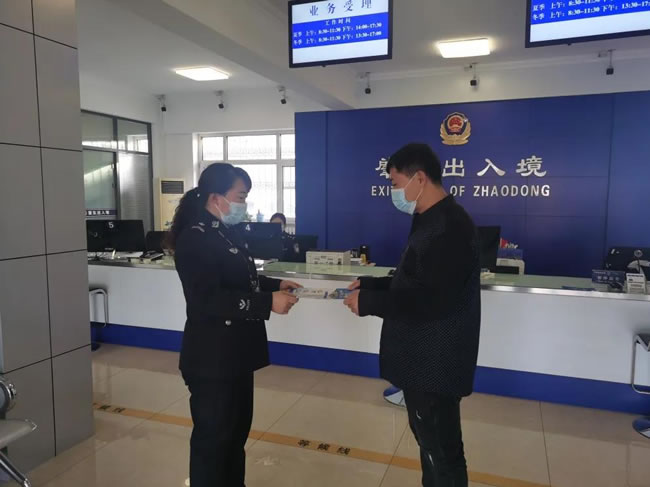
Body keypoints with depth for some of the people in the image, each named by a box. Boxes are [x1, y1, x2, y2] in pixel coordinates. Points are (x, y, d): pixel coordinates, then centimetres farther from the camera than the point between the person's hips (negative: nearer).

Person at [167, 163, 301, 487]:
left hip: (235, 354, 10)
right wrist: (268, 302, -30)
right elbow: (207, 300, -28)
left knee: (237, 429, 23)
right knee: (212, 436, 7)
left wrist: (275, 285, 7)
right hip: (211, 359, -10)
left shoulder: (224, 233, 11)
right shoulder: (195, 239, -19)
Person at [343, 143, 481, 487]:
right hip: (424, 357, 10)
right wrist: (369, 284, 5)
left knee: (442, 451, 5)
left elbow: (431, 300, -29)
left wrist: (368, 302, -21)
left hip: (436, 362, -10)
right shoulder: (433, 220, 11)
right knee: (430, 441, 25)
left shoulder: (448, 226, -23)